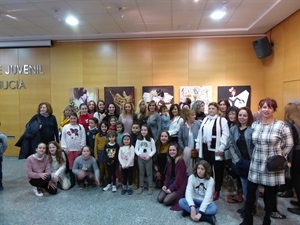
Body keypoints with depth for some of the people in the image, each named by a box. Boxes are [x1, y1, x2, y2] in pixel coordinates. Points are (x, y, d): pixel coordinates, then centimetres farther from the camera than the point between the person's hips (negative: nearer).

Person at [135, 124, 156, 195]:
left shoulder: (151, 140, -5)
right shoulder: (138, 139, 3)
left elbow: (154, 150, -5)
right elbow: (136, 149, 3)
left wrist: (149, 156, -16)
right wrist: (139, 154, -13)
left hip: (148, 158, -2)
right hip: (140, 158, 3)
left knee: (149, 173, 5)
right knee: (141, 173, 12)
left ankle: (150, 187, 15)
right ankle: (141, 187, 22)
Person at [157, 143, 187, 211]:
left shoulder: (180, 161, -17)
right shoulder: (169, 160, 7)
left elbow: (179, 177, -19)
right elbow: (168, 174, 9)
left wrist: (171, 189, -20)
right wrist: (165, 185, -5)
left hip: (179, 185, -7)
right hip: (171, 182, 7)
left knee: (166, 201, -20)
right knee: (159, 199, -7)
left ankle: (178, 198, 7)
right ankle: (173, 195, 15)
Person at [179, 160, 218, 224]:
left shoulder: (210, 180, -16)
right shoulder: (192, 177, -11)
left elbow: (208, 197, -25)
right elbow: (188, 192, -22)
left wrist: (200, 213, -36)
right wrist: (192, 207, -38)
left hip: (205, 202, -2)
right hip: (195, 200, 2)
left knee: (214, 209, -35)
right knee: (181, 202, -28)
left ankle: (188, 211, -27)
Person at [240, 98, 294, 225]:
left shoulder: (281, 126, -9)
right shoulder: (254, 125, 3)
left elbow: (289, 145, -2)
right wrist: (258, 154, 9)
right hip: (256, 164, 3)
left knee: (270, 194, 12)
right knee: (250, 191, 8)